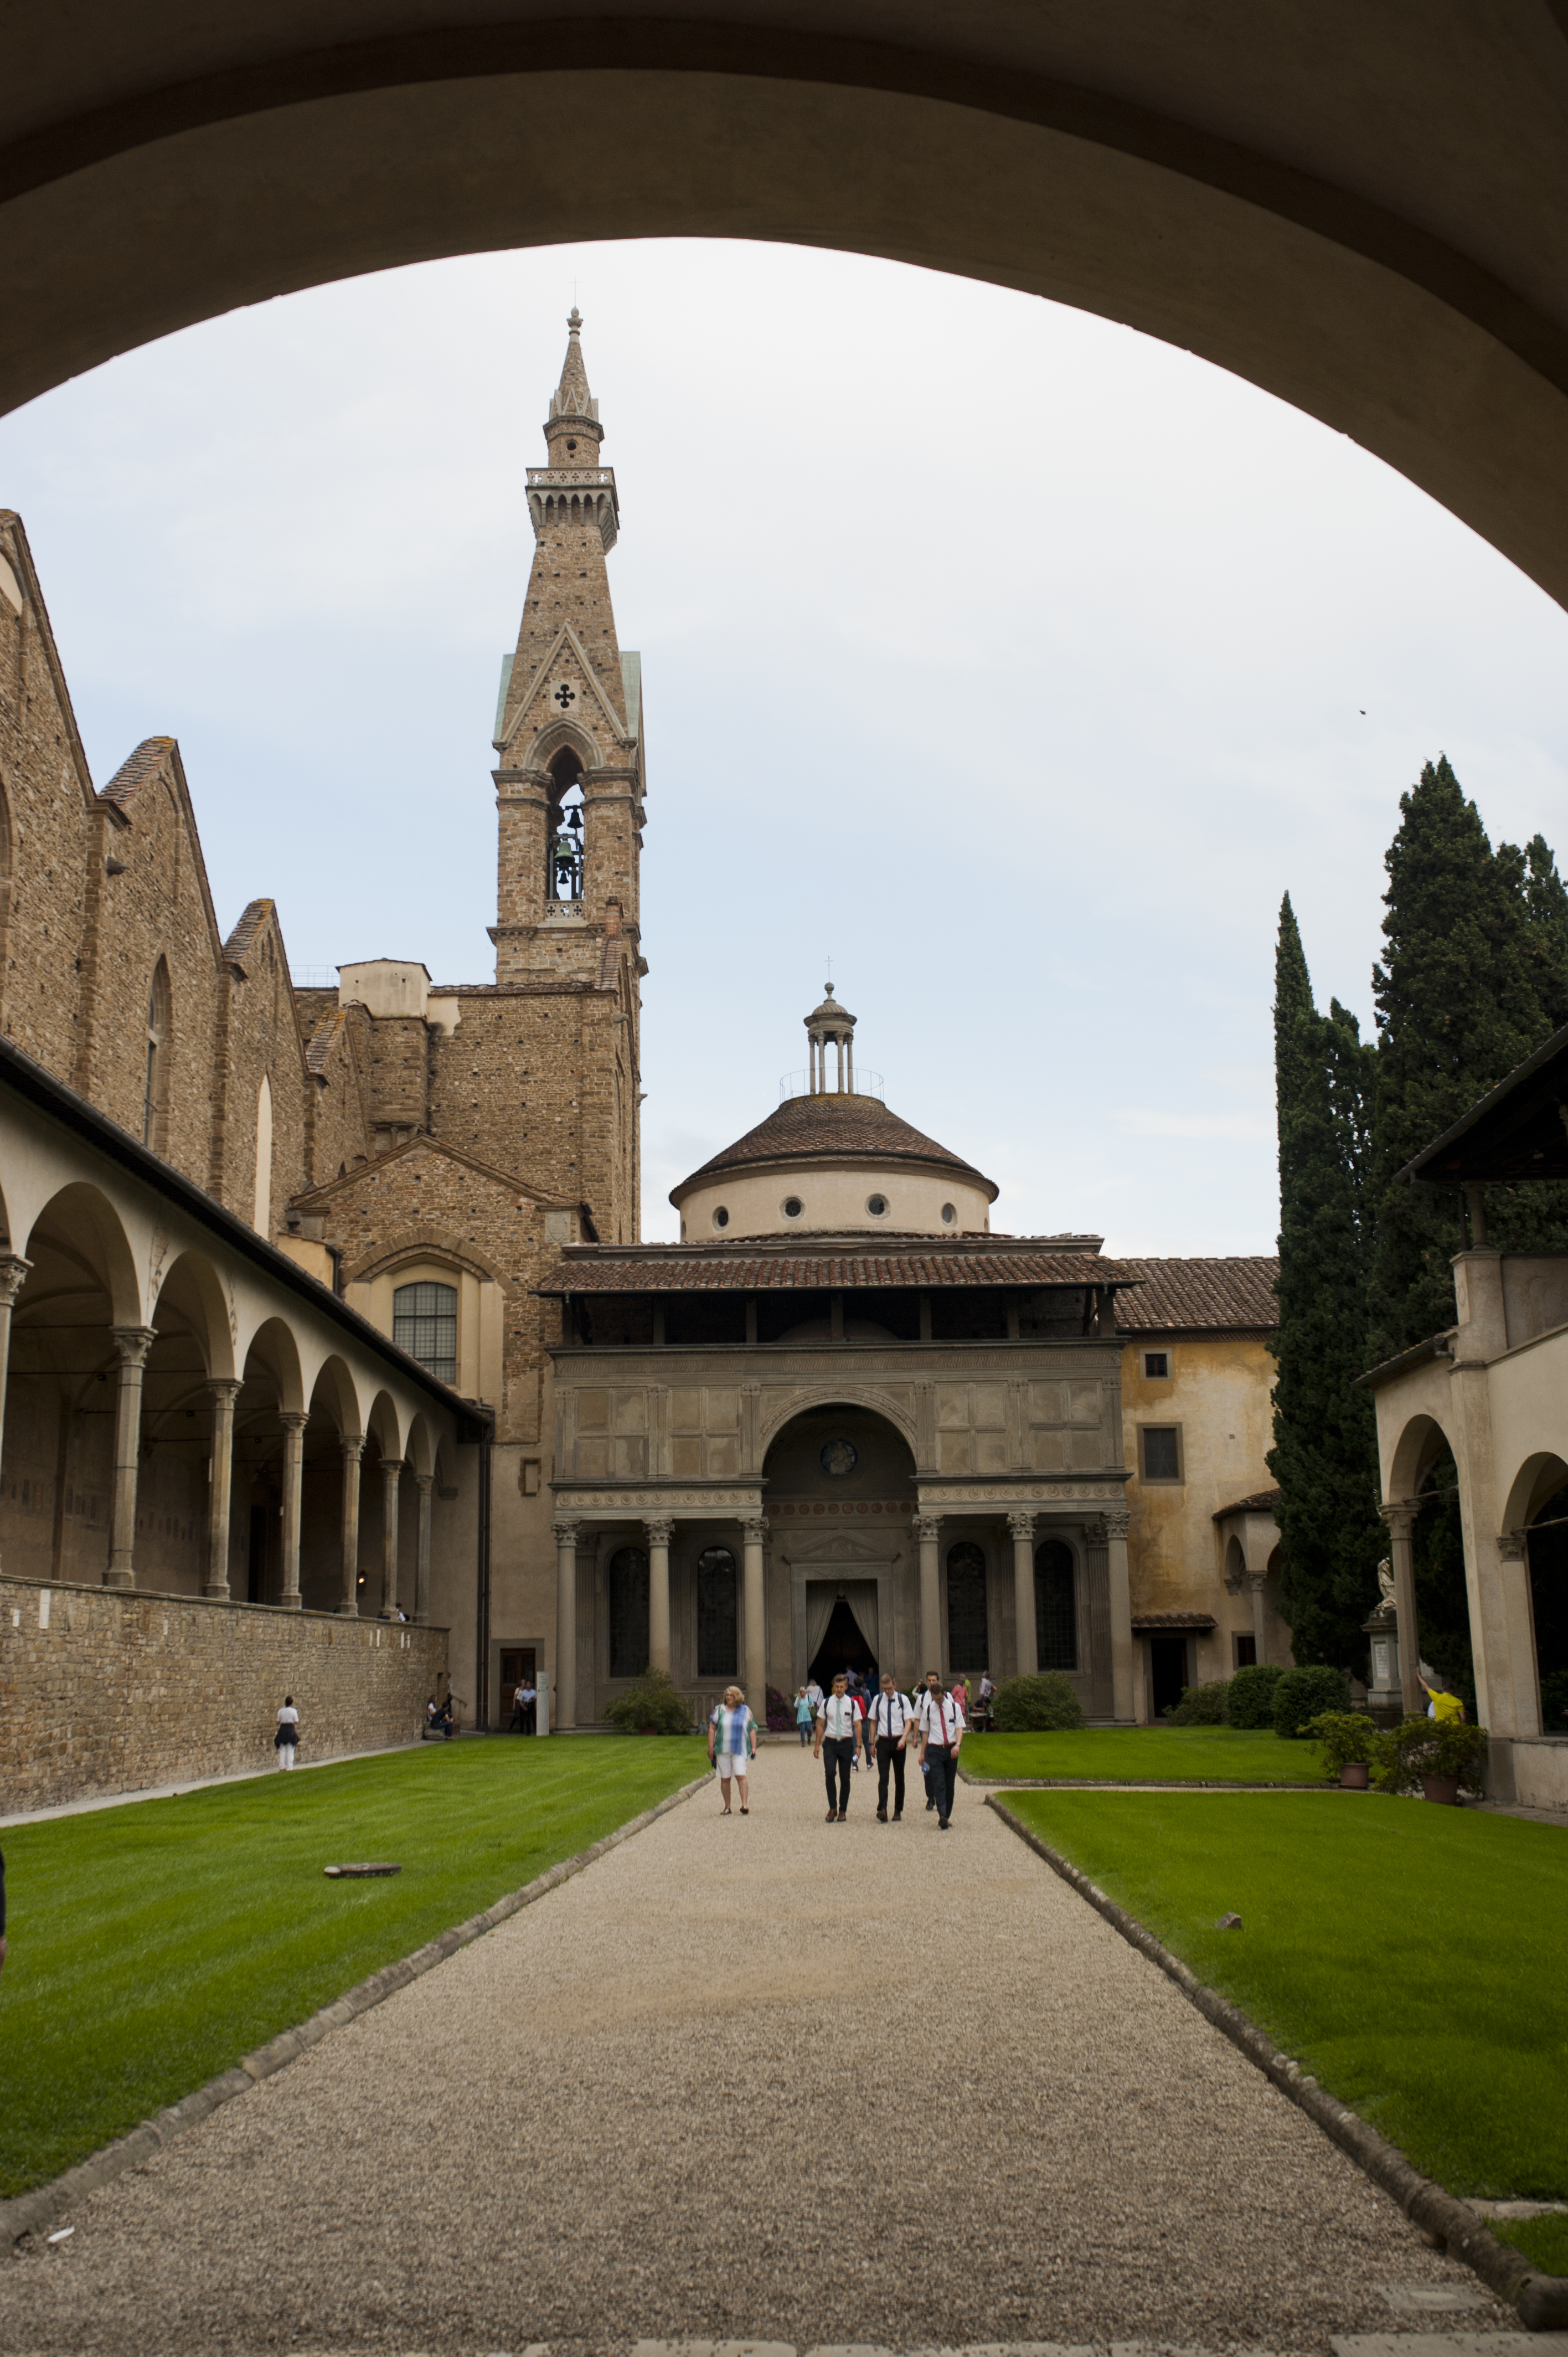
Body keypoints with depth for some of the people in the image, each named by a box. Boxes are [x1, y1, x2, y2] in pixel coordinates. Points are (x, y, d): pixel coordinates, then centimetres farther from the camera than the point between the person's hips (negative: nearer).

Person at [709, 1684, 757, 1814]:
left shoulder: (746, 1711, 5)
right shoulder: (719, 1710, 5)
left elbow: (752, 1730, 5)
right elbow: (712, 1728, 5)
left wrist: (754, 1748, -2)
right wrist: (711, 1748, 1)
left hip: (740, 1750, -2)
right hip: (722, 1750, 2)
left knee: (741, 1776, -15)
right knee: (725, 1778, 4)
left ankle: (745, 1804, -18)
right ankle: (727, 1807, 12)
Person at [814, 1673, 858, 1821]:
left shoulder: (852, 1704, 0)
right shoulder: (826, 1703, 2)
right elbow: (820, 1725, 8)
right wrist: (817, 1745, 5)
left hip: (846, 1743, 0)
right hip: (830, 1742, 0)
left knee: (845, 1778, 6)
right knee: (830, 1773, -17)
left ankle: (843, 1811, 19)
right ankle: (832, 1808, -5)